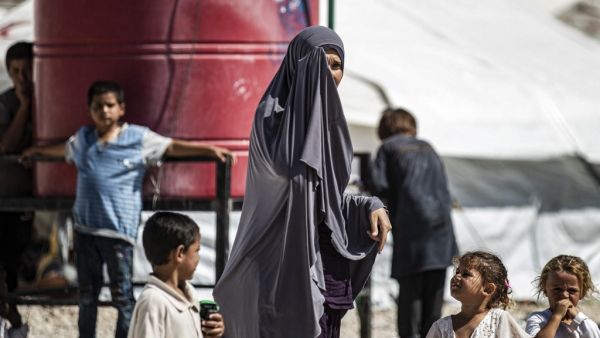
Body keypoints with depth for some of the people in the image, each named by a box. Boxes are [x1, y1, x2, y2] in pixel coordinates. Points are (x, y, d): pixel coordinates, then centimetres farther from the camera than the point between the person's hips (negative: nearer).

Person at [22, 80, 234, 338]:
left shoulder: (139, 138, -1)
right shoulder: (82, 139, 12)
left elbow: (172, 146, 2)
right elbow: (63, 150, 33)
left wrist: (209, 149, -5)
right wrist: (38, 151, 48)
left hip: (119, 229, -5)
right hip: (85, 227, 5)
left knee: (122, 295, -2)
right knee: (87, 294, 15)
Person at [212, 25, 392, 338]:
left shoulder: (324, 119, 15)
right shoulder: (272, 115, -9)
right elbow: (289, 164, -29)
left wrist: (371, 207, 0)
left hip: (322, 272, 8)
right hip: (284, 269, -8)